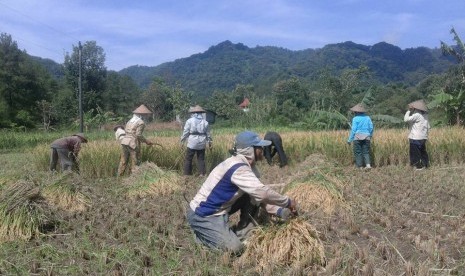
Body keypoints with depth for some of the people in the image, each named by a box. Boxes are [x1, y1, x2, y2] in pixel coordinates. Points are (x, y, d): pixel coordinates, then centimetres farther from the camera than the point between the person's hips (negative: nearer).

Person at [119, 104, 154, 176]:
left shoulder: (130, 121, 16)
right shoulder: (141, 122, -8)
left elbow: (125, 131, 13)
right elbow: (138, 135, -15)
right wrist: (146, 141, -6)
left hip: (125, 141, 8)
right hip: (133, 143, -8)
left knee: (123, 161, 13)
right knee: (135, 162, 1)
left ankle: (119, 176, 17)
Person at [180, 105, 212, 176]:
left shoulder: (190, 121, -5)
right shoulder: (205, 122, 5)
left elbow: (185, 132, -4)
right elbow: (208, 134, 10)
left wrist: (182, 140, 7)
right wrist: (209, 142, 21)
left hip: (192, 143, -3)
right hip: (202, 144, 3)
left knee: (188, 159, 6)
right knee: (201, 159, 12)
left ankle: (187, 174, 8)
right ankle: (202, 173, 9)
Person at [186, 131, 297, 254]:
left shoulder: (247, 165, 2)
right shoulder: (238, 168, -28)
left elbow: (260, 194, 5)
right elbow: (263, 192, -32)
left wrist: (281, 211, -7)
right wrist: (287, 202, -17)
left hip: (219, 208, 9)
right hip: (202, 214, -9)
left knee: (253, 196, 2)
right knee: (234, 248, -17)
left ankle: (241, 234, 10)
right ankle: (201, 234, 6)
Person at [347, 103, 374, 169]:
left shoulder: (355, 118, -4)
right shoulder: (368, 118, 10)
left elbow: (353, 130, -6)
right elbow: (371, 128, 9)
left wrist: (350, 140, -1)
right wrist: (370, 137, 22)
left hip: (358, 137, -4)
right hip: (366, 137, 4)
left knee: (358, 152, 2)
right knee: (366, 152, 8)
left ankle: (360, 166, 1)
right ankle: (368, 164, -8)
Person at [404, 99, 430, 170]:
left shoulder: (417, 115, -14)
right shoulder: (425, 115, 13)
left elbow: (406, 119, -24)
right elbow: (428, 127, 16)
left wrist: (409, 111, -13)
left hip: (416, 138, -8)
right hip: (423, 138, 8)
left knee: (415, 152, 0)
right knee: (422, 151, 18)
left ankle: (418, 166, 2)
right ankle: (425, 164, 22)